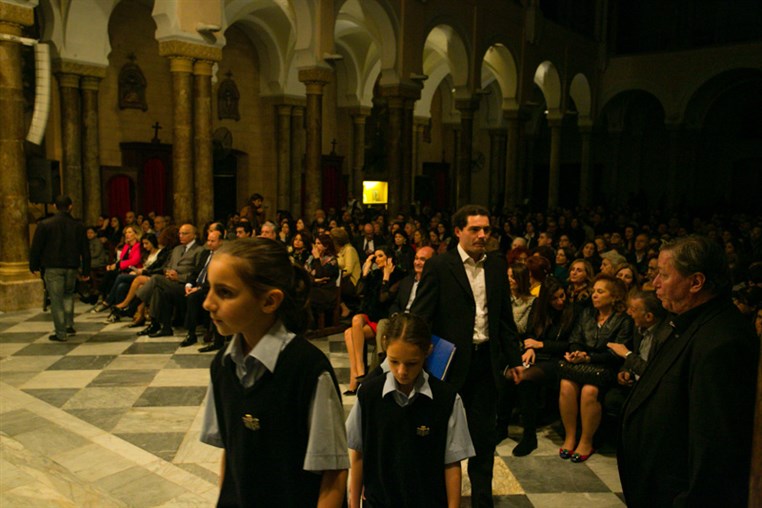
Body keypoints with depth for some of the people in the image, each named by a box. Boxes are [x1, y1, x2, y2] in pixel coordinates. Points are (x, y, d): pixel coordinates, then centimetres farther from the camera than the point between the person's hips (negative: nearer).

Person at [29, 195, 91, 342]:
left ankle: (61, 333, 2)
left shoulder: (44, 225, -4)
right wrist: (86, 271, 11)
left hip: (52, 268, -3)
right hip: (72, 267, 3)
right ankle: (69, 325, 16)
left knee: (56, 300, 0)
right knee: (68, 294, 23)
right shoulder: (78, 225, 3)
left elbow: (36, 247, -2)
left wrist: (34, 266, 10)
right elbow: (85, 250, 6)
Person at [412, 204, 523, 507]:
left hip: (486, 360, 4)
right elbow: (420, 317, -10)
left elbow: (505, 316, 11)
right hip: (450, 361, -3)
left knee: (484, 433, 11)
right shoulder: (438, 266, -9)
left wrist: (513, 358, 11)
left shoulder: (497, 265, 5)